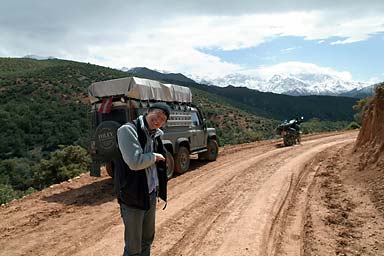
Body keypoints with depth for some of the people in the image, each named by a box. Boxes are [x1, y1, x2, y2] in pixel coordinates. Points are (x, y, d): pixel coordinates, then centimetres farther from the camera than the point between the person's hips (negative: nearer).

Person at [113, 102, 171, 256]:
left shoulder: (155, 135, 8)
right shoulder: (127, 130, -16)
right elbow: (135, 162, -29)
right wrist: (154, 156, -11)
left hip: (151, 195, 8)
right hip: (133, 197, -8)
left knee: (147, 240, 22)